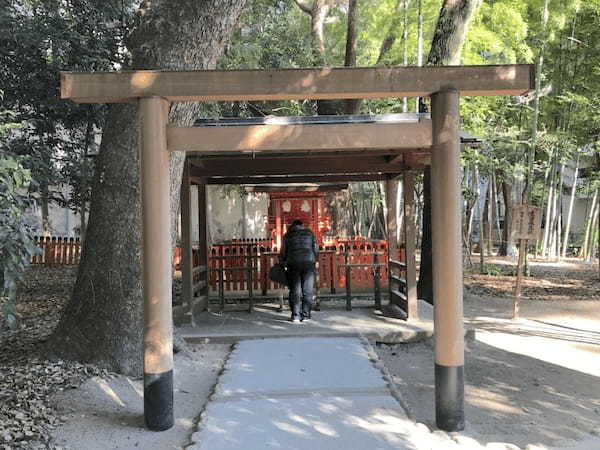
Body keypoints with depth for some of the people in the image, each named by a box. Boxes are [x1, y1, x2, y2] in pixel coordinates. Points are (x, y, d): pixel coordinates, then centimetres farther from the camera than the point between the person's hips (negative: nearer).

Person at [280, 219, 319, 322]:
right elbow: (316, 250, 10)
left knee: (295, 290, 3)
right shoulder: (310, 233, 14)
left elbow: (283, 252, 8)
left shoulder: (288, 235, 12)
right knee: (307, 290, 4)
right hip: (309, 263, 0)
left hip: (293, 264, 0)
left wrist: (283, 263, 21)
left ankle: (295, 315, -1)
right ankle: (305, 315, 3)